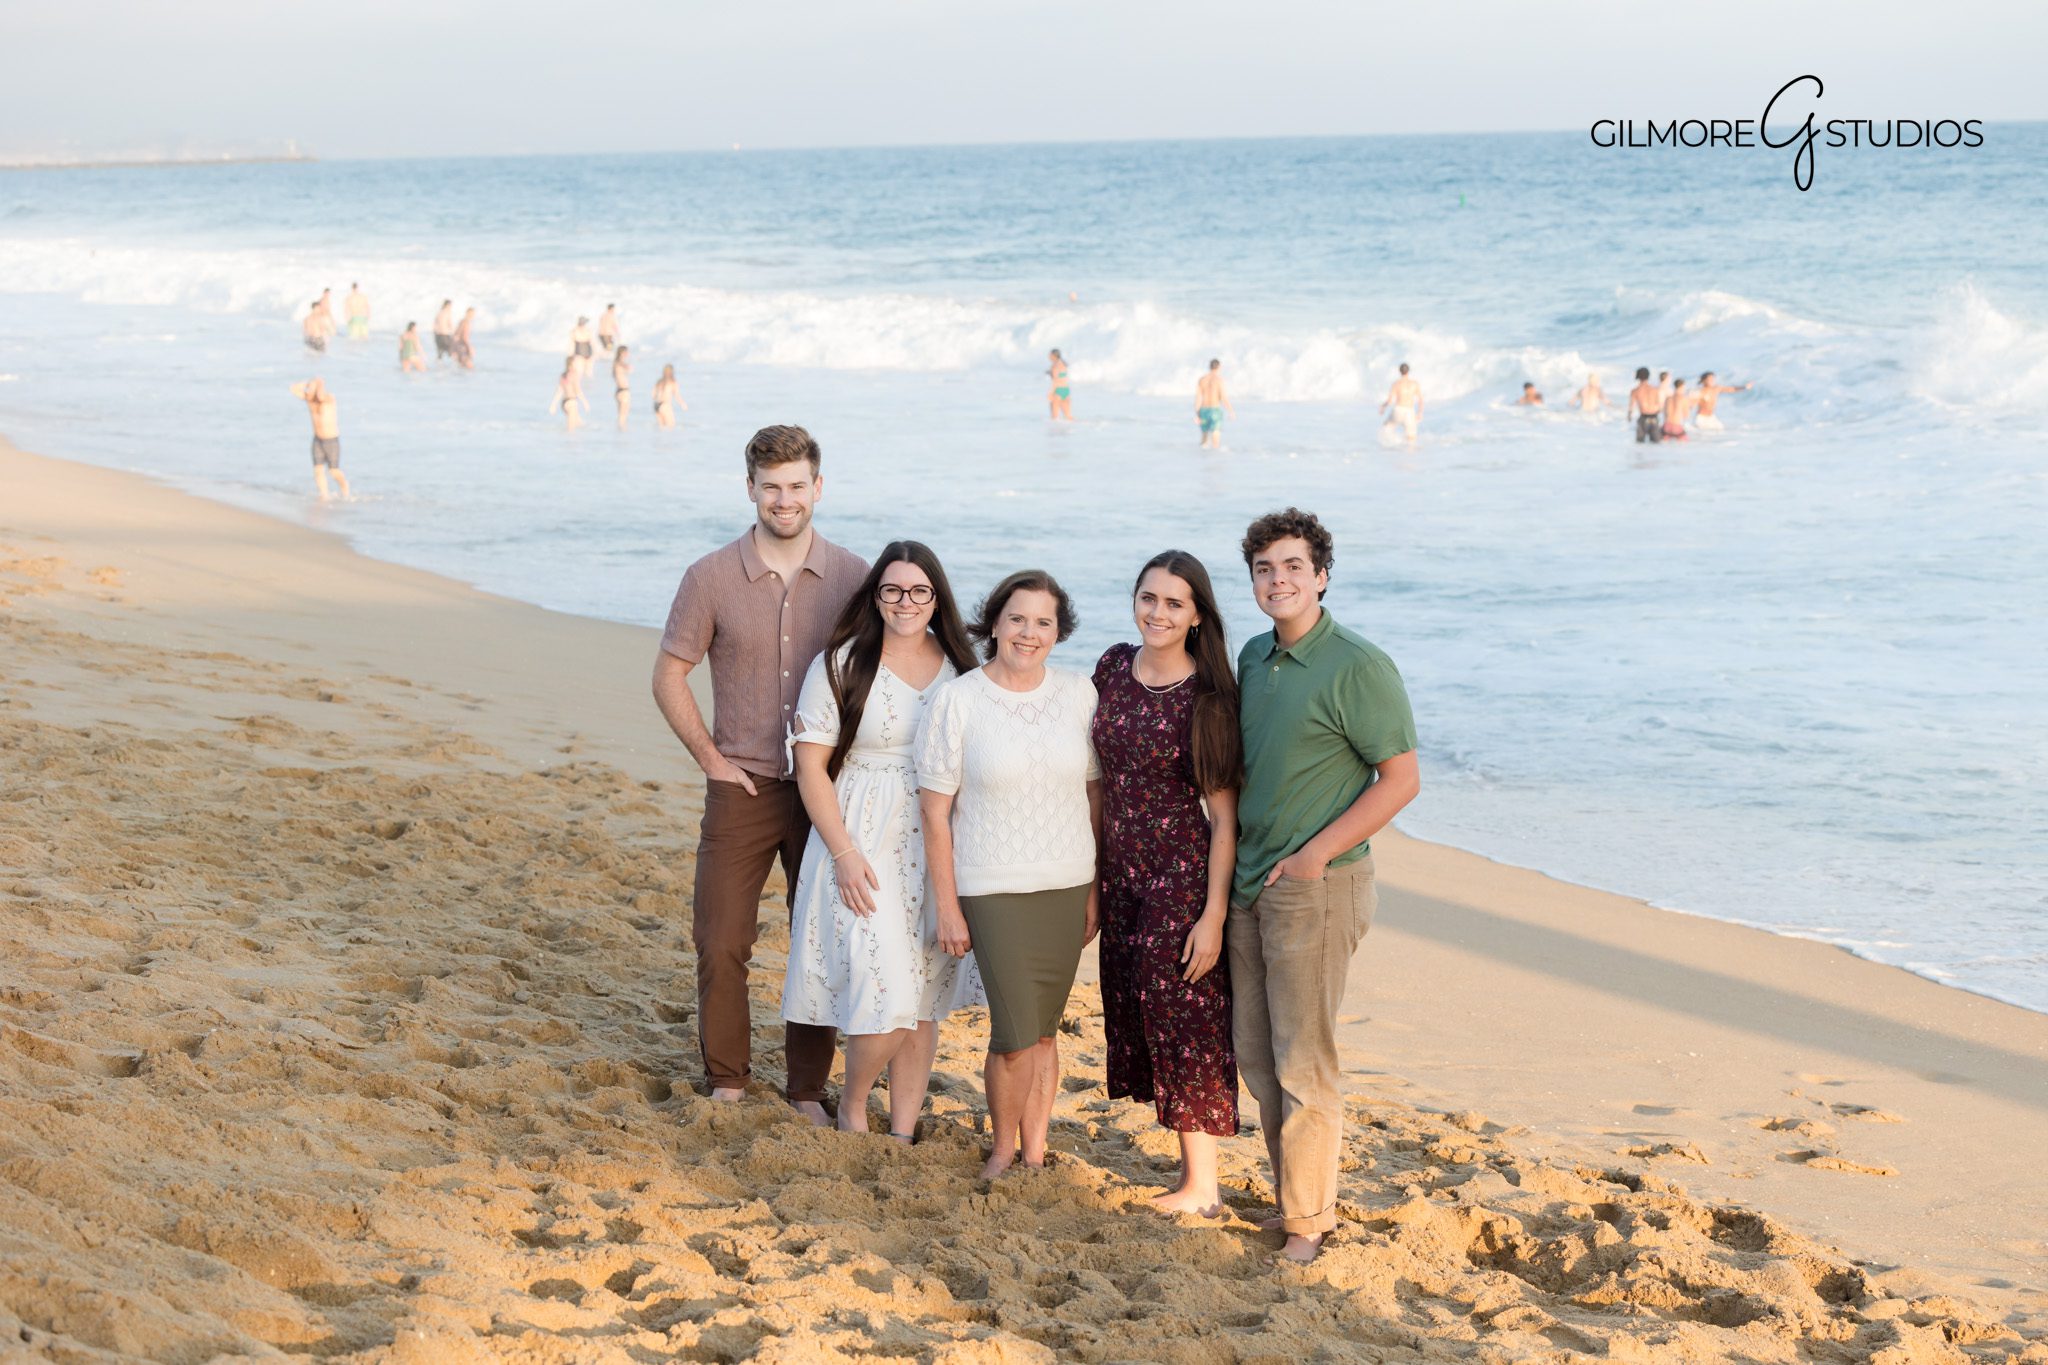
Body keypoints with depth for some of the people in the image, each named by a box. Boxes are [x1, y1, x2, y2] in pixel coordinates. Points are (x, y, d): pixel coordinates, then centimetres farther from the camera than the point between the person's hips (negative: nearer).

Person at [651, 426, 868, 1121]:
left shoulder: (852, 577, -1)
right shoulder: (712, 578, -3)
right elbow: (669, 676, 4)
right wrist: (711, 757, -2)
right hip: (742, 787, -1)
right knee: (721, 945, 0)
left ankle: (808, 1091, 18)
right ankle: (727, 1083, 15)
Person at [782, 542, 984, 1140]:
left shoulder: (958, 667, 7)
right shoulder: (841, 665, -5)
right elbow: (811, 766, -6)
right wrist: (844, 853, -13)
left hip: (936, 850, 4)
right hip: (864, 848, -4)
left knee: (923, 1001, 7)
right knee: (887, 998, -12)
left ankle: (903, 1135, 18)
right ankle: (852, 1105, 15)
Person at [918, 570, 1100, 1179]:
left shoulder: (1079, 694, 3)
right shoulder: (957, 701, -7)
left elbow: (1094, 795, 10)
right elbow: (935, 811, -4)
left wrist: (1096, 890, 9)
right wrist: (947, 907, -6)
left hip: (1067, 886, 3)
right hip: (994, 890, -3)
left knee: (1043, 1031, 9)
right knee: (1016, 1034, -7)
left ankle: (1034, 1153, 22)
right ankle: (1002, 1151, 15)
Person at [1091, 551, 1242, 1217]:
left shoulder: (1209, 698, -12)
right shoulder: (1114, 667, 5)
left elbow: (1224, 815, -12)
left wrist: (1214, 914, -16)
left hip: (1184, 877, -6)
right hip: (1121, 874, 6)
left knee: (1183, 1018, -4)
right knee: (1134, 1013, 9)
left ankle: (1202, 1186, 4)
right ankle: (1193, 1169, 19)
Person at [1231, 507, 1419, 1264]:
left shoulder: (1357, 668, -13)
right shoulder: (1253, 657, 10)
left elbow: (1401, 779, -13)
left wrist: (1317, 853, -17)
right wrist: (1230, 860, 13)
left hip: (1314, 887, -8)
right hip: (1246, 882, 8)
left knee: (1303, 1060, -4)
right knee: (1256, 1053, 13)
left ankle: (1308, 1219, 5)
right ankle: (1289, 1192, 26)